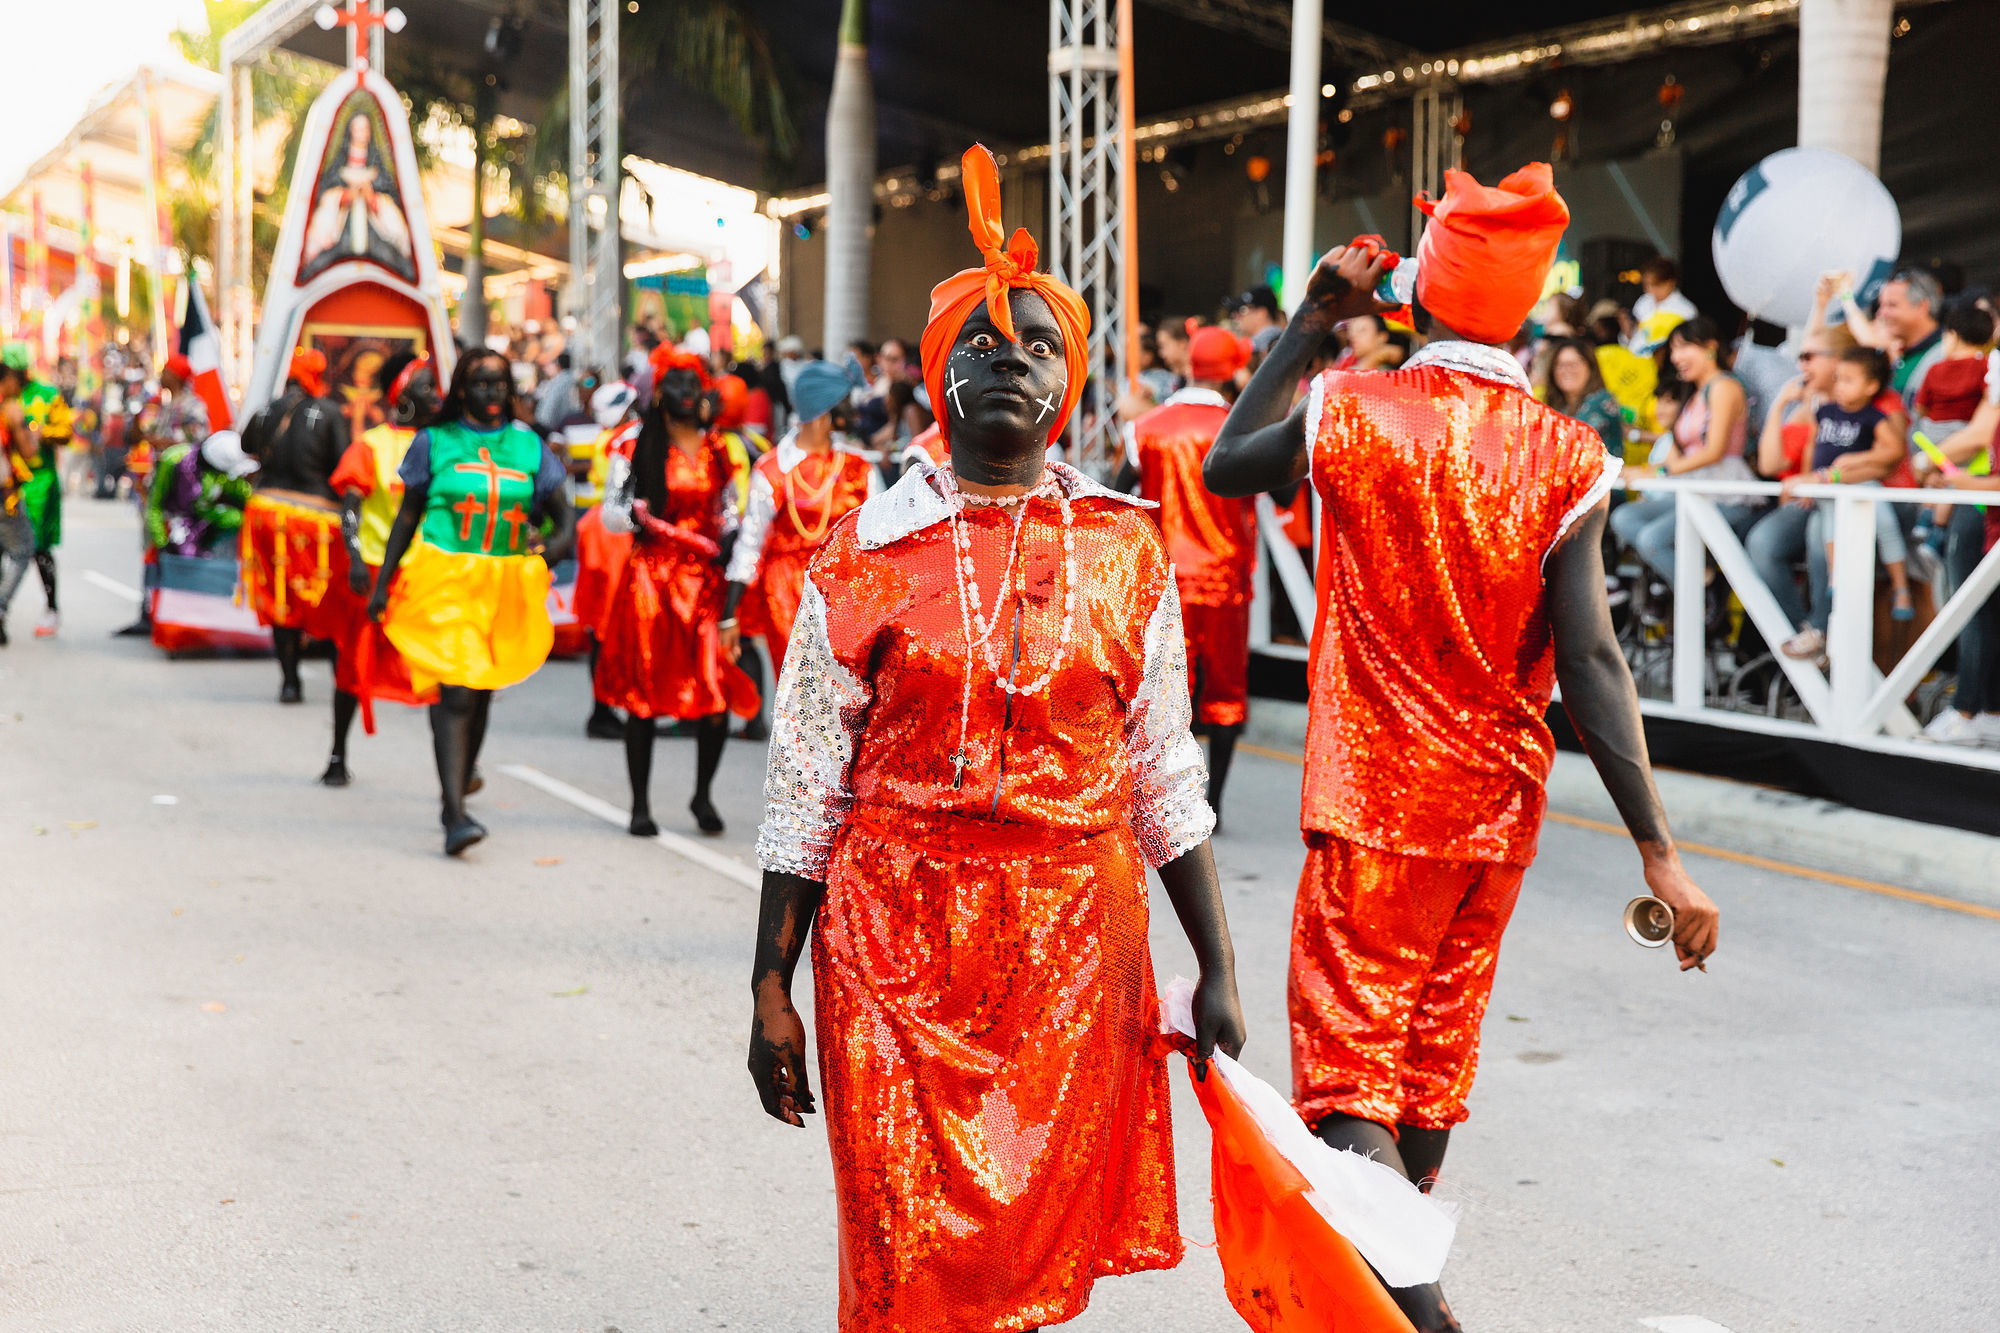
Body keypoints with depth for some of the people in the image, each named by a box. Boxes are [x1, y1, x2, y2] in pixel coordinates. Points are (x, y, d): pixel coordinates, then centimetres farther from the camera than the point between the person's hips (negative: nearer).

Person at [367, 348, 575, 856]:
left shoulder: (528, 446, 8)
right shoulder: (435, 441, 4)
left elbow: (564, 519, 6)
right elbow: (407, 517, 10)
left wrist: (555, 544, -16)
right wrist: (383, 581, 8)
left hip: (507, 585, 3)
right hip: (445, 580, -3)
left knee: (481, 694, 13)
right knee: (455, 691, -14)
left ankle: (460, 786, 36)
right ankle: (455, 816, -17)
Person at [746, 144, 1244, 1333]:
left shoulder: (1126, 551, 5)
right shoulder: (867, 552, 0)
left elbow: (1165, 784, 9)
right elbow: (806, 792, 2)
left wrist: (1217, 968, 5)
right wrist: (772, 989, 0)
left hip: (1075, 941, 2)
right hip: (897, 937, -1)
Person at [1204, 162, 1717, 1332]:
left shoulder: (1349, 413, -9)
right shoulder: (1566, 458, -8)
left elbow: (1225, 468, 11)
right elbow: (1589, 662, -15)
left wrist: (1310, 325, 13)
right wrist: (1658, 850, -14)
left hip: (1372, 797, -3)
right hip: (1499, 803, 3)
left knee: (1347, 1071, -1)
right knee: (1435, 1051, 20)